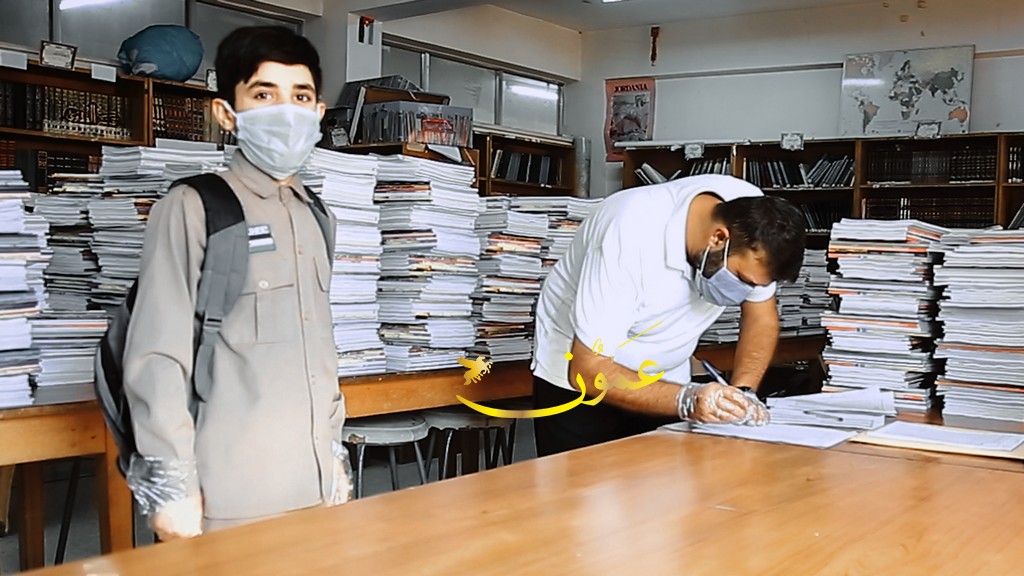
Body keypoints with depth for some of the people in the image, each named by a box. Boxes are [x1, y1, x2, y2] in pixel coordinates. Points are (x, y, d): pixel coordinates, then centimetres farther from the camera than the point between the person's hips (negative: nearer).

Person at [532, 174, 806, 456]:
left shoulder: (751, 214, -19)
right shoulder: (633, 238, -35)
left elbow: (762, 317, -5)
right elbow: (587, 371, -32)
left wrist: (742, 392, -21)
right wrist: (686, 400, -42)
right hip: (577, 372, -4)